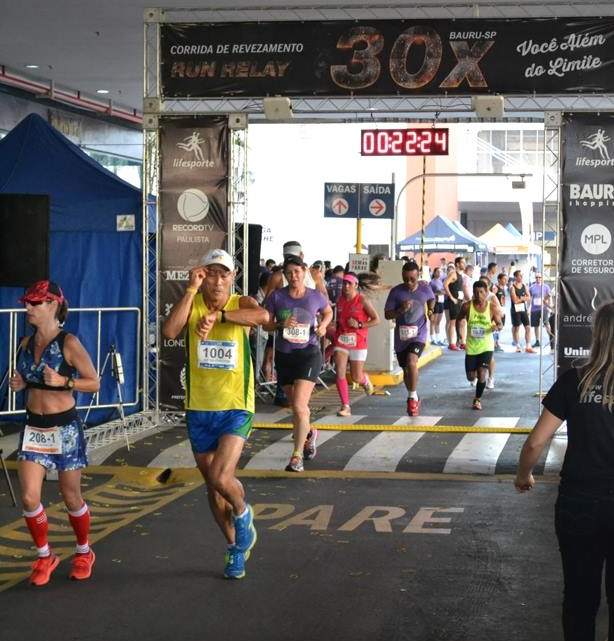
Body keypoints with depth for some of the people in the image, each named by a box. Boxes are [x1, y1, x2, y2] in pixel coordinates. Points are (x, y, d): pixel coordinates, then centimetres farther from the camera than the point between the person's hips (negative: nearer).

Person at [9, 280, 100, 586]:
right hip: (33, 427, 5)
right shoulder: (27, 343, 5)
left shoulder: (68, 343, -13)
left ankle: (84, 553, 32)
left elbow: (94, 383, -9)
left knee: (71, 497, 9)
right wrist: (19, 384, -2)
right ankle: (44, 556, 16)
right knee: (29, 498, -5)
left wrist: (63, 381, -24)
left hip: (64, 428, -5)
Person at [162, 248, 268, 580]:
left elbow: (263, 316, -29)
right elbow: (169, 331, -22)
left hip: (235, 407, -3)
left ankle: (242, 514, 15)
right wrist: (192, 290, -20)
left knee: (221, 477, -20)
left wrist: (218, 315, -30)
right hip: (199, 408, 3)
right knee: (212, 485, 13)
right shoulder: (191, 303, -1)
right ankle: (235, 546, 33)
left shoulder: (241, 303, -5)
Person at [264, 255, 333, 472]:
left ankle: (297, 456, -10)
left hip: (308, 354, -3)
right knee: (296, 405, 18)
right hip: (283, 355, 3)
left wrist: (323, 325, -2)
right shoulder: (277, 296, -2)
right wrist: (281, 324, -18)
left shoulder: (316, 296, -2)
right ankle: (309, 434, 49)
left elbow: (328, 312, 18)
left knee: (299, 406, -16)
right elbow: (266, 325, 2)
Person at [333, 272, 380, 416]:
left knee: (356, 378, 3)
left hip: (358, 342, -4)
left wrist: (359, 325, -18)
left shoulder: (362, 300, -9)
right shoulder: (340, 301, 6)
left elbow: (376, 319, -7)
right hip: (341, 341, 4)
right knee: (339, 372, -12)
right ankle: (345, 406, -5)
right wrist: (336, 330, 10)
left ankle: (365, 380, 42)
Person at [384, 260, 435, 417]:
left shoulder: (425, 289, -5)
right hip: (401, 335, 3)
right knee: (406, 369, 15)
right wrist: (401, 310, -22)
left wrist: (430, 310, 1)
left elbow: (432, 299, 20)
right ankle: (414, 399, 38)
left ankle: (413, 399, -14)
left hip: (418, 333, -2)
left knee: (412, 362, -27)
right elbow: (387, 314, -6)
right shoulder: (396, 291, -8)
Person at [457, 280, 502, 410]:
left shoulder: (492, 307, -9)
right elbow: (459, 319, 8)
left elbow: (500, 324, -2)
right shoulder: (467, 306, -8)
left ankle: (478, 399, 11)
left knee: (481, 374, -12)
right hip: (471, 346, 2)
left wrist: (496, 327, -25)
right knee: (471, 377, 7)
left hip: (486, 346, -2)